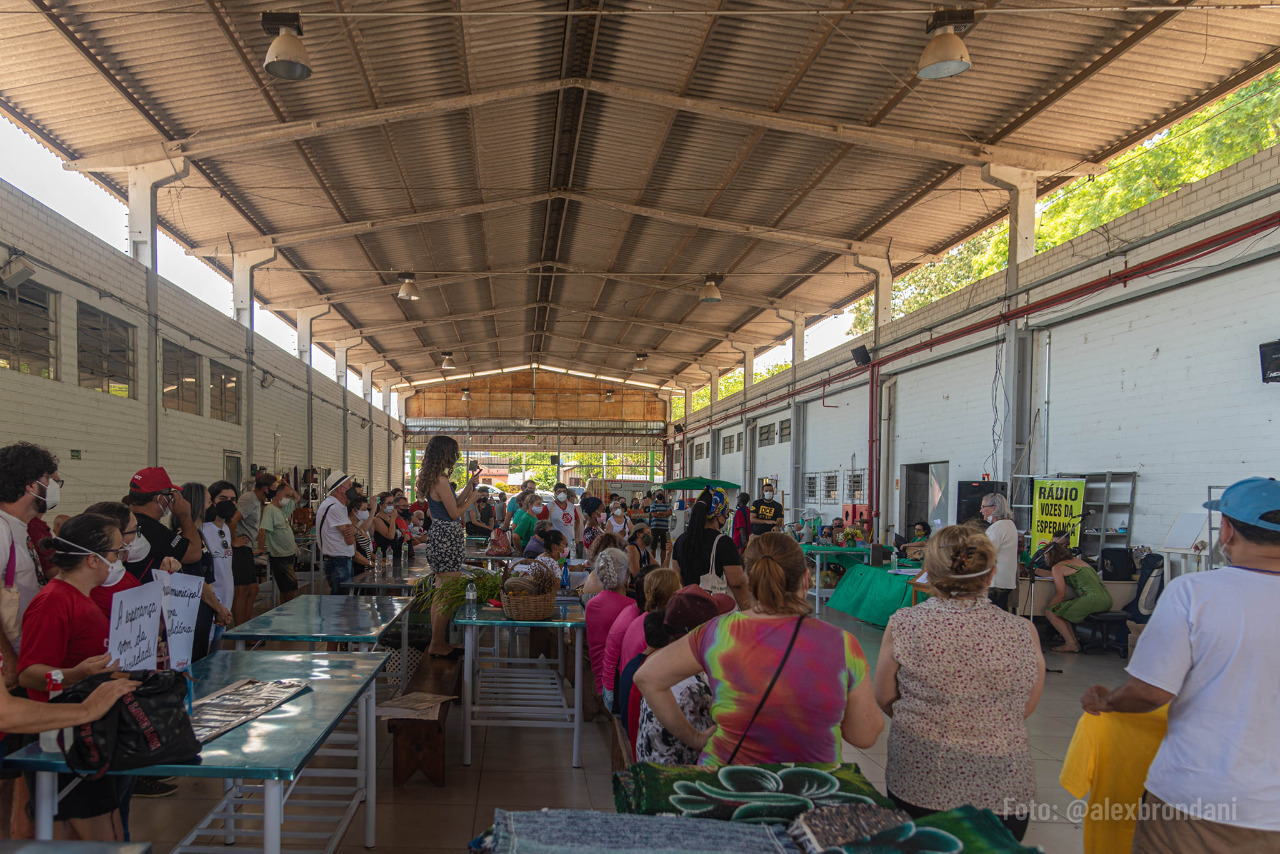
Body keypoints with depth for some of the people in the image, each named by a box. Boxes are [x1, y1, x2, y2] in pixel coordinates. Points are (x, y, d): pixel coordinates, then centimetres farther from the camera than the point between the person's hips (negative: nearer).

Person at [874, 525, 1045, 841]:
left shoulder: (903, 625, -13)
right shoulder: (1023, 633, -12)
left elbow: (884, 699, -1)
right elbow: (1026, 708, 3)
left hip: (916, 784, 0)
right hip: (1001, 793, 1)